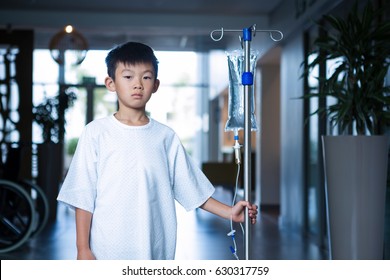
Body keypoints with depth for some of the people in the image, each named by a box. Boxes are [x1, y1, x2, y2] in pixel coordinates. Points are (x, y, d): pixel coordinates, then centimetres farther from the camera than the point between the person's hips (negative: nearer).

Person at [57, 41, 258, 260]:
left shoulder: (166, 137, 6)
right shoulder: (96, 133, -2)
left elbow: (192, 188, 11)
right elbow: (83, 197, -2)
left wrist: (229, 212, 4)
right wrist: (83, 249, -5)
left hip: (156, 250, 3)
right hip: (107, 251, -2)